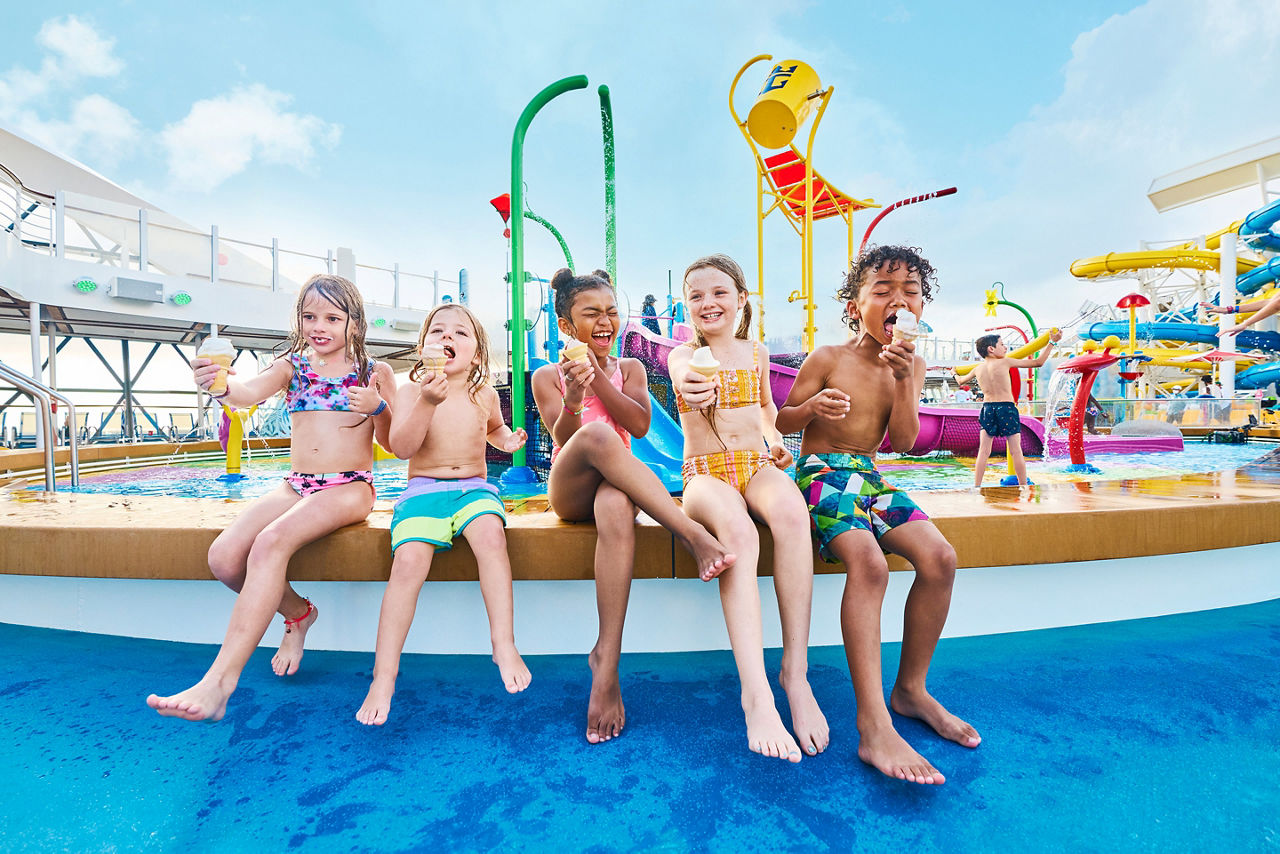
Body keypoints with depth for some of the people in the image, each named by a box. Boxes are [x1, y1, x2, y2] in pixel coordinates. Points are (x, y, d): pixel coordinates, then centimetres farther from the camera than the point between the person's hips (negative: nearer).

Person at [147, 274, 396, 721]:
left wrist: (377, 407, -16)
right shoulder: (291, 366, 12)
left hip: (350, 487, -5)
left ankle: (219, 681, -27)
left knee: (270, 542, -30)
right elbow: (251, 392, -11)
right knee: (223, 558, -16)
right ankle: (297, 612, 13)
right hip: (296, 485, 5)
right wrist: (222, 385, -34)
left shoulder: (375, 372, 4)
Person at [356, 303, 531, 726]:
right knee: (409, 558, -26)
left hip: (474, 488, 1)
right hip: (423, 490, -1)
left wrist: (506, 439, 6)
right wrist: (427, 401, -25)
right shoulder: (410, 391, 0)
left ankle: (504, 644, -24)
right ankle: (384, 677, -14)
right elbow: (401, 447, -13)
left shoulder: (484, 394, 7)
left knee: (490, 535, -32)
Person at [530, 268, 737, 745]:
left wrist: (597, 376, -12)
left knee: (617, 506, -39)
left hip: (616, 484, 1)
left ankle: (606, 658, -38)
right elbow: (563, 439, -6)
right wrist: (574, 395, -26)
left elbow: (640, 426, -5)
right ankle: (690, 533, -38)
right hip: (568, 492, -1)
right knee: (597, 434, -36)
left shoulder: (630, 369, 14)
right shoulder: (547, 377, 10)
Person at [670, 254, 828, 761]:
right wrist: (689, 383, -47)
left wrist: (775, 439, 12)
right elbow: (685, 371, -22)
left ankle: (795, 670, -27)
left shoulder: (756, 353, 15)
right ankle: (755, 692, -37)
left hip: (758, 466, 3)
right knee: (738, 531, -37)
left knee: (791, 514, -35)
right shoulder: (683, 354, 4)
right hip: (705, 474, -2)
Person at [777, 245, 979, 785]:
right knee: (868, 563, -31)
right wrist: (813, 405, -24)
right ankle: (874, 729, -29)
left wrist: (903, 379, -11)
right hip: (822, 473, -5)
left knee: (939, 557, -16)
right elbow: (783, 423, -2)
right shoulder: (828, 359, -4)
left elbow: (902, 442, 0)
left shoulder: (910, 365, 10)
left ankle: (911, 689, 4)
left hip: (870, 476, 6)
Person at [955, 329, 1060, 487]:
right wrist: (1052, 342, 7)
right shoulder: (1005, 362, -6)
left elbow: (961, 381, 25)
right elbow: (1038, 362, -2)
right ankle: (1023, 486, 10)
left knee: (983, 451, 3)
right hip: (1007, 408, -4)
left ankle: (976, 487, 2)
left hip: (987, 408, 4)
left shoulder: (978, 368, 7)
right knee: (1015, 451, 4)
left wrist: (955, 374, 48)